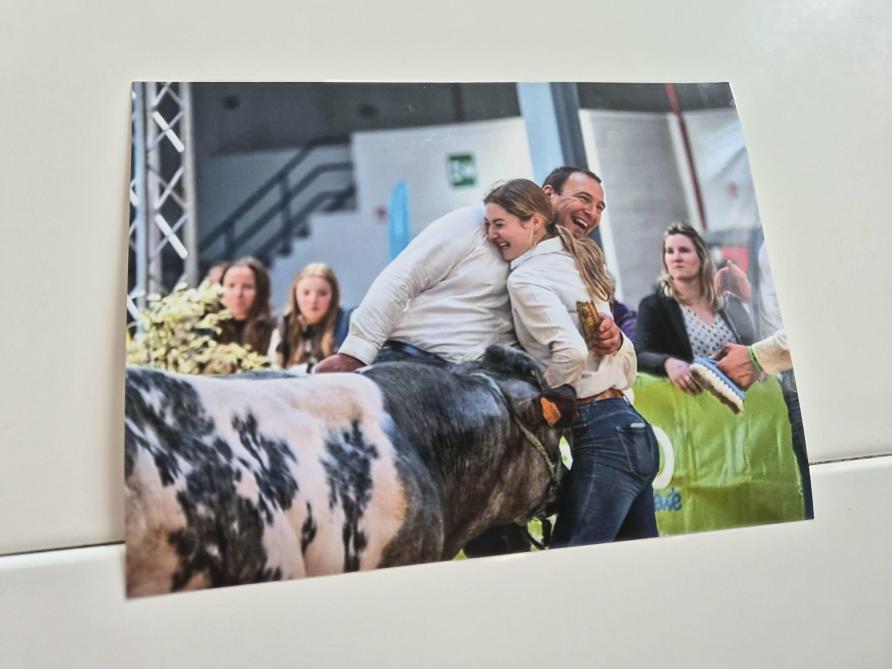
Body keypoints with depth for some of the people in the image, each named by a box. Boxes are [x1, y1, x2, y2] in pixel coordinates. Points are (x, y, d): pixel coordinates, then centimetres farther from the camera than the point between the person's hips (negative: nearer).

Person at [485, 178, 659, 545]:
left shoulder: (525, 276, -9)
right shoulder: (573, 261, 18)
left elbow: (571, 352, -23)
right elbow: (626, 355, 20)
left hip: (601, 436, -10)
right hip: (632, 427, 10)